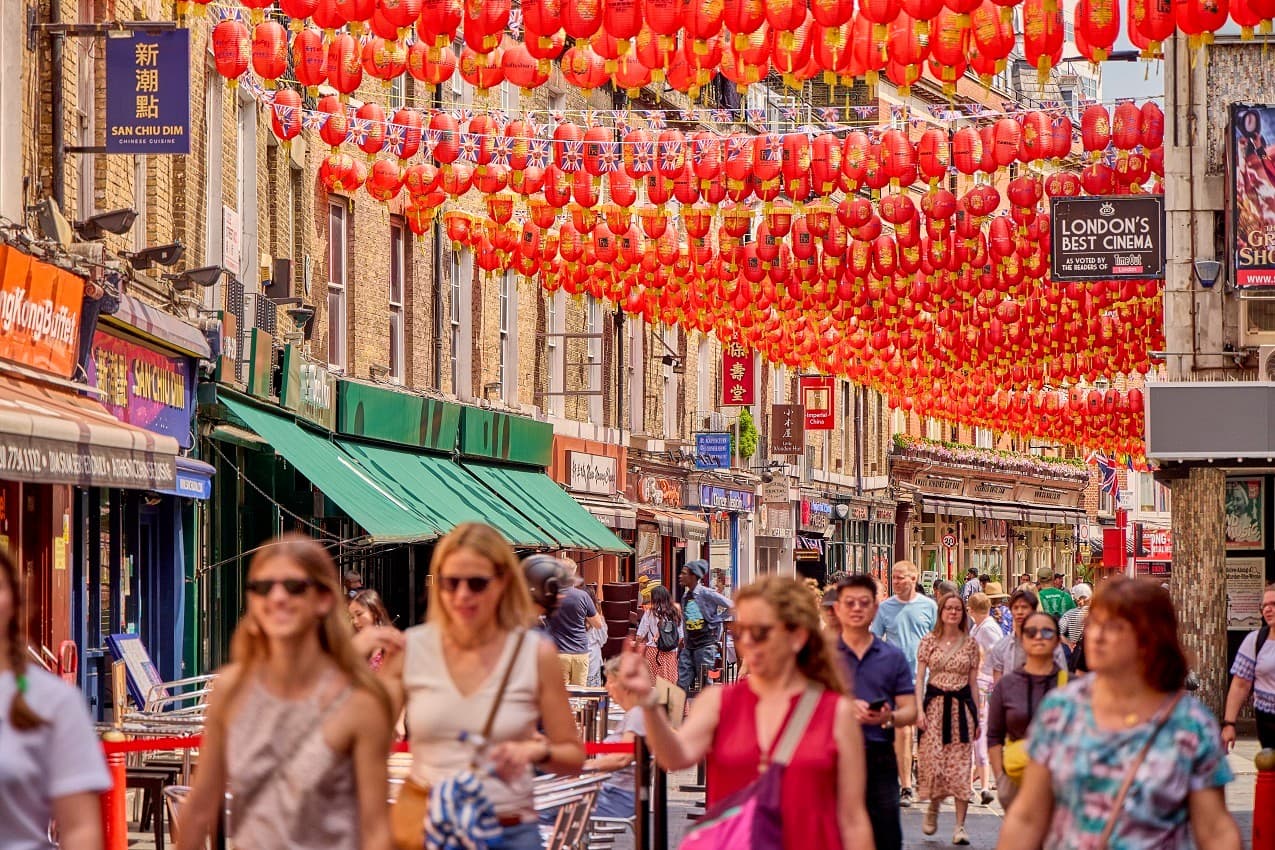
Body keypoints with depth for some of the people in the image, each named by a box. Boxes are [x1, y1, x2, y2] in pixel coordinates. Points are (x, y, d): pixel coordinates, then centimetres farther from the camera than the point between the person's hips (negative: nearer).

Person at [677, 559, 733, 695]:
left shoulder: (706, 593, -10)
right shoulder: (685, 596, 11)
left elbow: (731, 606, -10)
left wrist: (716, 619, -7)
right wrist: (684, 640, 14)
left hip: (705, 643, -7)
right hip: (689, 644, 7)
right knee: (682, 683, 2)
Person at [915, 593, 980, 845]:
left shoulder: (970, 643, 6)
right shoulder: (929, 641, 3)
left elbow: (973, 681, 10)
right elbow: (920, 677, 2)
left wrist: (977, 716, 8)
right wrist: (919, 709, -9)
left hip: (962, 705, 1)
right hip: (935, 704, -1)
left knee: (961, 766, -3)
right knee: (933, 759, -6)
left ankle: (960, 826, 0)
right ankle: (933, 808, 24)